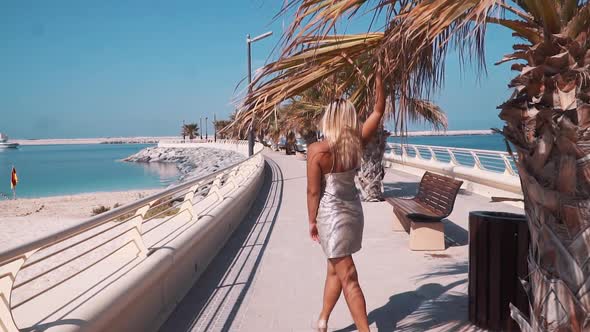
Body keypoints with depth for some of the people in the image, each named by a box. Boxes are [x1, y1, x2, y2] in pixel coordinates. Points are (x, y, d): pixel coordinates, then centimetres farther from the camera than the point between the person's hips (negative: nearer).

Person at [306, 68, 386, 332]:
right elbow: (379, 110, 1)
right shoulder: (357, 142, -7)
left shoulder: (317, 150, -19)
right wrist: (378, 76, 1)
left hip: (331, 214, -5)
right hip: (353, 210, 6)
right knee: (335, 269, 22)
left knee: (349, 278, 0)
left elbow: (314, 191, -13)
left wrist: (312, 222, -2)